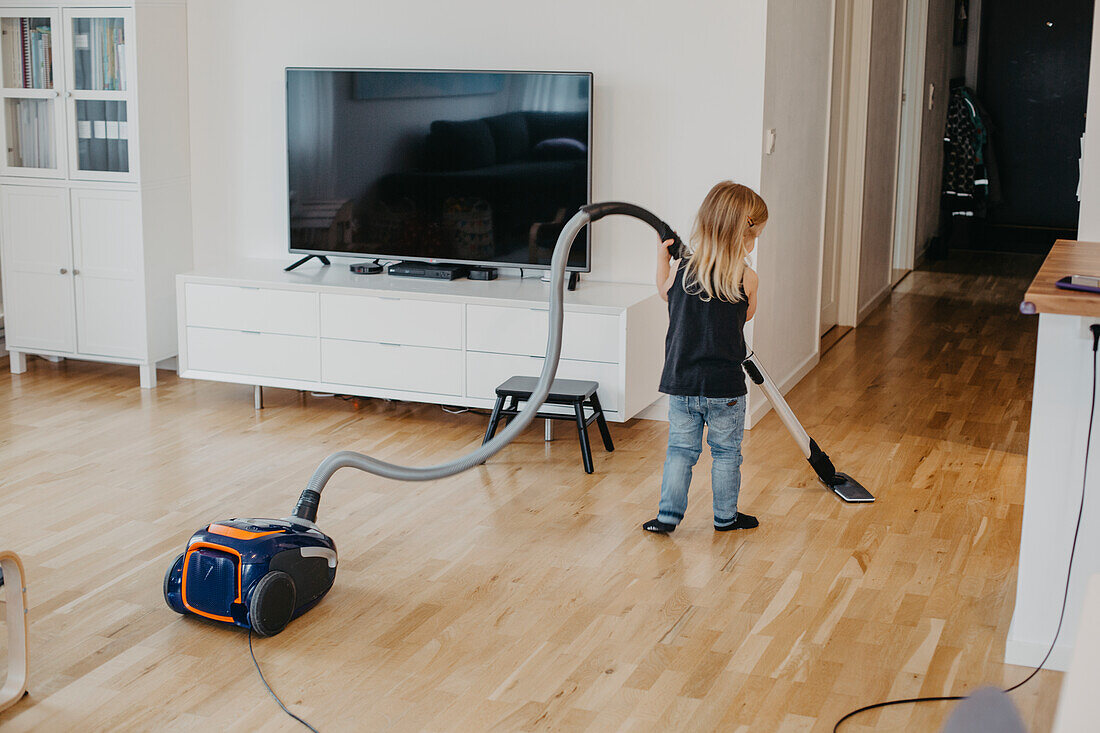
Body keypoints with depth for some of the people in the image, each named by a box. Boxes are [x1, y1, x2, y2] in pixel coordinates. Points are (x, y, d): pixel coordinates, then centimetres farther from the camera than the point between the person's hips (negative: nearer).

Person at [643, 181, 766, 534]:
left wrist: (662, 256, 24)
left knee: (680, 449, 14)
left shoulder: (680, 269, -6)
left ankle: (668, 514, 15)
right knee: (726, 452, 14)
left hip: (681, 384, 3)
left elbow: (664, 292, 16)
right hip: (725, 387, -2)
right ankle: (725, 516, 25)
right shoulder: (747, 279, -14)